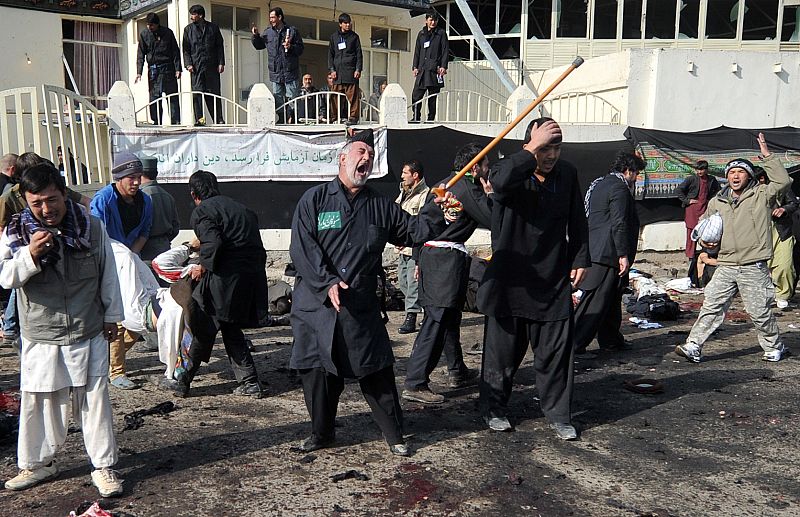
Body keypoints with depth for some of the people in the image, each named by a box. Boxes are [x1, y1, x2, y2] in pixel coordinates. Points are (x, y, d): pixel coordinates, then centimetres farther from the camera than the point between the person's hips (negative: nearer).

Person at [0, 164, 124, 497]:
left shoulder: (91, 227, -3)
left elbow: (108, 274, 5)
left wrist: (112, 315, 9)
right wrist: (30, 254, -26)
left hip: (88, 333, 0)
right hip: (40, 335, 1)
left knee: (95, 398, 4)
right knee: (37, 401, 9)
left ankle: (103, 466, 15)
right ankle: (38, 463, 29)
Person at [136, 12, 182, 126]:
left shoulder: (167, 32, 3)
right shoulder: (144, 34, 6)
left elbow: (175, 51, 5)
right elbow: (140, 55, 6)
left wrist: (178, 69, -4)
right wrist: (139, 72, -3)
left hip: (168, 68, -1)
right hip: (153, 70, 1)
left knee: (173, 97, -3)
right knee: (154, 97, -1)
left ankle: (176, 122, -1)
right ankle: (157, 123, 4)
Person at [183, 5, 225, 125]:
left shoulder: (213, 27, 10)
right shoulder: (188, 29, 13)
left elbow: (220, 46, 8)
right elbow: (186, 49, 9)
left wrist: (221, 63, 0)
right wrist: (188, 64, -4)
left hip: (212, 66, 0)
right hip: (196, 66, 1)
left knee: (214, 93, 1)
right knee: (197, 92, -7)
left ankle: (219, 119, 7)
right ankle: (199, 119, -6)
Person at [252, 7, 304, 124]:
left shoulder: (292, 31, -1)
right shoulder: (268, 32, 10)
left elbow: (301, 48, -2)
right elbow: (259, 46, 21)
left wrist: (291, 47, -18)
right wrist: (256, 36, 4)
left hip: (290, 71, -4)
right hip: (275, 72, 4)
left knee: (291, 97, -3)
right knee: (277, 99, 8)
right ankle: (282, 119, 17)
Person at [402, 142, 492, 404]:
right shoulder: (467, 188, -9)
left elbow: (422, 219, 22)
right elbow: (492, 220, -8)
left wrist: (420, 259, 26)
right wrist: (489, 194, 7)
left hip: (429, 253, 10)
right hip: (448, 257, -10)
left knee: (450, 315, 19)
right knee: (437, 319, -11)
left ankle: (457, 371, 32)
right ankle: (415, 384, -12)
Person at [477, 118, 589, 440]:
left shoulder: (567, 174, 5)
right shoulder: (510, 170, -8)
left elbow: (577, 222, 14)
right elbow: (500, 181, -35)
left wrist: (580, 260, 9)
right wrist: (533, 150, -33)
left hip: (553, 281, 3)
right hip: (510, 280, -3)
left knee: (555, 352, 7)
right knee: (504, 349, 8)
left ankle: (558, 414, 23)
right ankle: (494, 409, 26)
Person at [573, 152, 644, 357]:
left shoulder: (599, 184, 19)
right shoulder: (619, 188, -12)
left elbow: (589, 219, 23)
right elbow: (619, 224, -20)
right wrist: (623, 255, -20)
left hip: (596, 253, 10)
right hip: (608, 254, -10)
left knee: (611, 299, 18)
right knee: (596, 301, -8)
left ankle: (611, 340, 28)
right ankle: (574, 343, -7)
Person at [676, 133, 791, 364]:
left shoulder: (761, 195, 0)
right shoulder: (717, 201, 12)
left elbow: (783, 181, -17)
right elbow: (702, 224, 26)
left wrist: (767, 156, -16)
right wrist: (704, 240, 6)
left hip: (754, 267, -3)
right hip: (726, 266, 4)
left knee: (760, 312, 6)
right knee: (711, 307, -1)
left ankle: (774, 348, 28)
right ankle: (693, 348, -1)